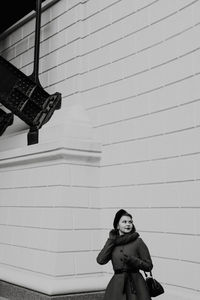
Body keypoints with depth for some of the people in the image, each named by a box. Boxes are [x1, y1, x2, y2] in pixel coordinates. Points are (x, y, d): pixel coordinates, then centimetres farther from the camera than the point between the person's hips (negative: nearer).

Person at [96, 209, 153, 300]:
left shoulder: (138, 242, -1)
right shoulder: (113, 242, 9)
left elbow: (149, 266, 2)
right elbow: (100, 260, -5)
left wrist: (132, 260, -14)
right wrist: (111, 240, -2)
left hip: (135, 284, -2)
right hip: (117, 284, 3)